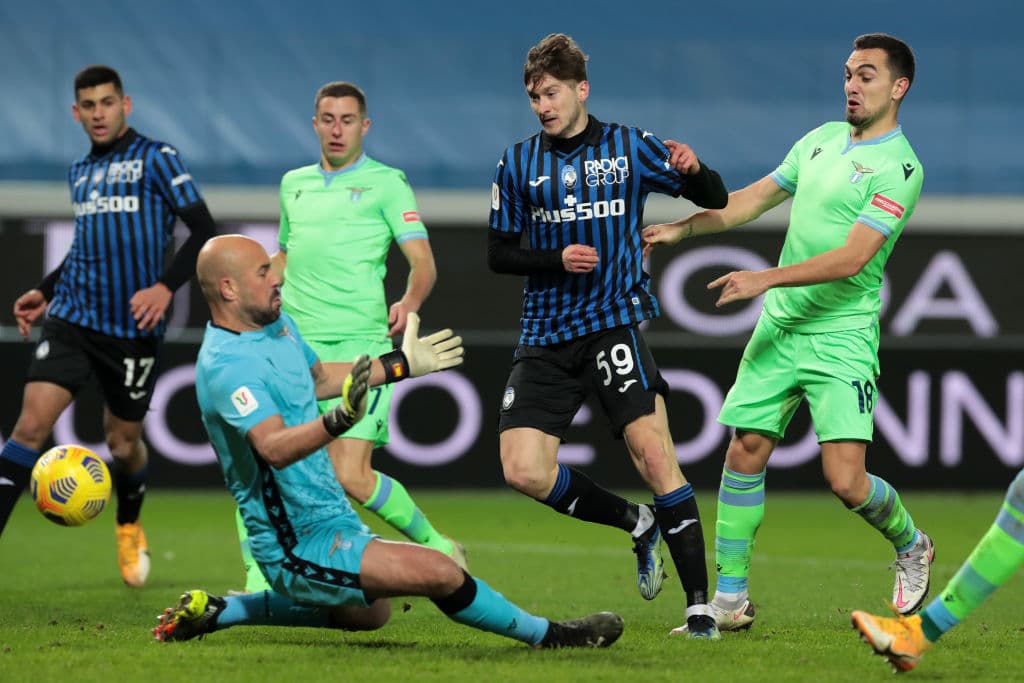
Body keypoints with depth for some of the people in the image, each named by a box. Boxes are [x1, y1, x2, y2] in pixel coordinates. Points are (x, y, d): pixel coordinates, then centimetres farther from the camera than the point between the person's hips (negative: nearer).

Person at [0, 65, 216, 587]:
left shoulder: (155, 158, -4)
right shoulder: (80, 172, 14)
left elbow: (203, 232, -8)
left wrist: (166, 286, -21)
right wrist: (46, 291, 19)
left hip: (133, 328, -4)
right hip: (71, 319, 4)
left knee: (123, 443, 8)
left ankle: (129, 529, 39)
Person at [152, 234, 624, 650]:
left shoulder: (276, 323, 6)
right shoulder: (226, 366, -25)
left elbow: (318, 377, 25)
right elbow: (275, 447, -39)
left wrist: (401, 364, 27)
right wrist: (338, 421, -55)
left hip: (329, 518, 11)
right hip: (300, 546, -11)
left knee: (370, 614, 35)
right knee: (438, 571, -22)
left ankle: (216, 612, 30)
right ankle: (548, 635, -3)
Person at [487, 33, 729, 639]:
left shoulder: (630, 147, 4)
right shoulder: (519, 163, 8)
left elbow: (715, 201, 7)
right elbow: (498, 254, 9)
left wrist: (694, 172, -16)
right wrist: (556, 259, -9)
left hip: (615, 322, -3)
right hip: (547, 336, 3)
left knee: (652, 451, -19)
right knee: (523, 470, -8)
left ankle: (700, 605, -15)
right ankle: (638, 524, 16)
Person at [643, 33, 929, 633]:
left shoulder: (899, 167, -13)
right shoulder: (821, 140, 11)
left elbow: (853, 257, -21)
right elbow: (754, 198, 19)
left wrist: (766, 279, -25)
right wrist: (682, 228, 8)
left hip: (842, 337, -6)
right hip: (779, 326, 6)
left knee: (846, 480, -13)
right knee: (745, 452, 1)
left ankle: (911, 545, 18)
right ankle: (731, 598, 10)